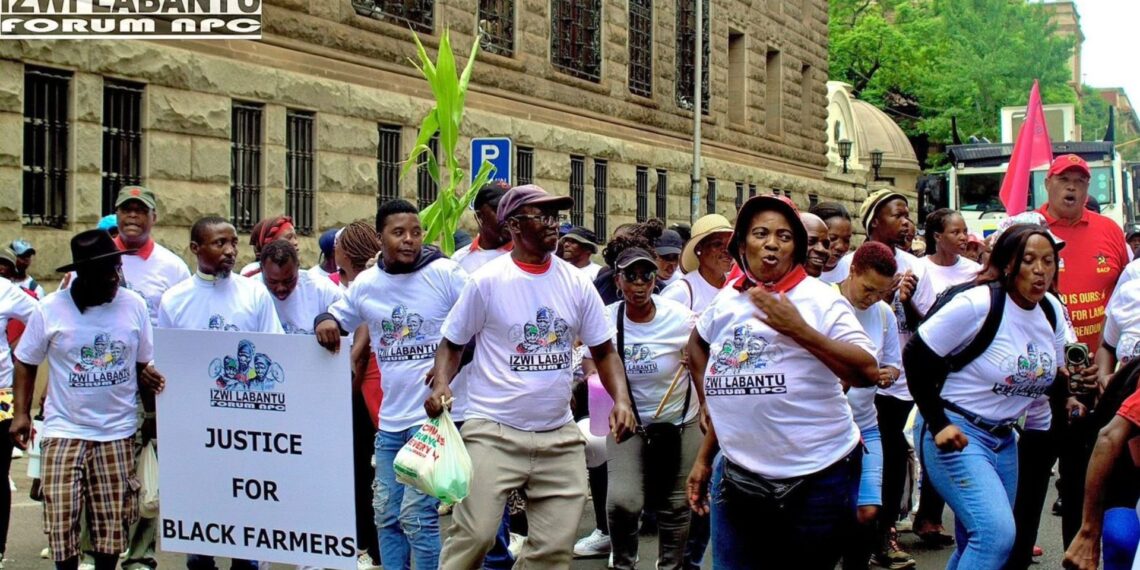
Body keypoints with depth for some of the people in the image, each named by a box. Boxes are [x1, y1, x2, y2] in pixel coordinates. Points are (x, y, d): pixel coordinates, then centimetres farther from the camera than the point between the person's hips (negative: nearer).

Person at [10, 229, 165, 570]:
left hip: (118, 431, 1)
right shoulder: (50, 310, -6)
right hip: (64, 430, -1)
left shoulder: (134, 305, -1)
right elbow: (25, 362, 6)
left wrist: (151, 413, 11)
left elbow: (144, 365, 9)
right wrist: (21, 413, -3)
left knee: (113, 520, 5)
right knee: (62, 517, -4)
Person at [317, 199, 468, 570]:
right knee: (386, 515, 13)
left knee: (417, 516, -8)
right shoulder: (365, 284, 6)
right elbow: (337, 319, 21)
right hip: (390, 420, 6)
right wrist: (326, 322, -3)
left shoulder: (446, 274, -9)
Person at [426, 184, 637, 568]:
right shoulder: (487, 281, -6)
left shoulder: (577, 283, 4)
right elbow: (452, 344, 3)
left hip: (560, 436, 4)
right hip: (493, 432, -4)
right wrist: (441, 384, -17)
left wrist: (621, 399, -7)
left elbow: (603, 350, 10)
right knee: (474, 536, -9)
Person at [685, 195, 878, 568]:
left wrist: (799, 330, -24)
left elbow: (868, 373, -19)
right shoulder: (724, 305, 7)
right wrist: (704, 458, 19)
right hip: (739, 477, 4)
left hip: (817, 478, -4)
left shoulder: (820, 299, -8)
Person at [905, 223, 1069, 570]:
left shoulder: (1051, 312, 5)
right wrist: (937, 424, -16)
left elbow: (1051, 378, 19)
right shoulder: (977, 305, -17)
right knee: (997, 532, -22)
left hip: (1004, 438, 8)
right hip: (954, 434, -8)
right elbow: (915, 357, -14)